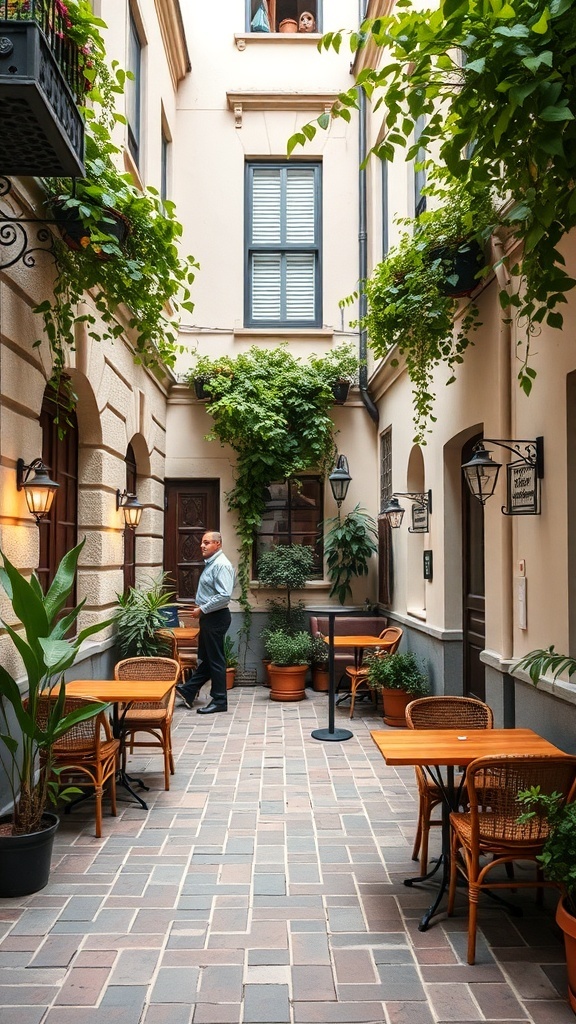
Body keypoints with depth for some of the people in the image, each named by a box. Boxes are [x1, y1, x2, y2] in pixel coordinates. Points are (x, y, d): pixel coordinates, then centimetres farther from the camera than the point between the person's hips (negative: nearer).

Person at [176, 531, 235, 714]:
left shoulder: (221, 565, -18)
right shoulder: (210, 563, 13)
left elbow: (224, 596, -26)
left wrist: (202, 609, -20)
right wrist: (200, 607, 13)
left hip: (216, 618, -10)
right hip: (208, 617, 10)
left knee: (215, 659, -1)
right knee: (205, 657, 17)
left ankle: (219, 701, 8)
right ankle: (189, 691, 25)